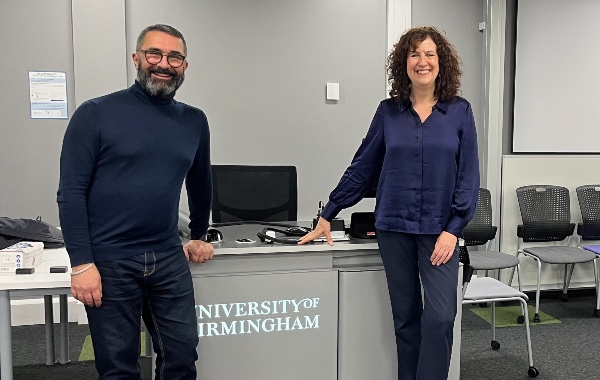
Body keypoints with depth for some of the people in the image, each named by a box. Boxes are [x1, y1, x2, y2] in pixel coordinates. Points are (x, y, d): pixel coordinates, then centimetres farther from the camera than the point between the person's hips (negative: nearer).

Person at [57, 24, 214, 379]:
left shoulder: (194, 121, 7)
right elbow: (71, 192, -8)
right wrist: (81, 263, -14)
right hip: (109, 262, -3)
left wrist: (199, 236, 25)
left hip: (170, 260, 4)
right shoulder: (96, 114, -5)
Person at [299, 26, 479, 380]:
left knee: (440, 315, -9)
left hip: (439, 228, -1)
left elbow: (469, 175, -2)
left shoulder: (459, 111, 1)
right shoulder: (388, 111, 4)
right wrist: (328, 216, 6)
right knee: (405, 317, 10)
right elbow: (362, 167, 6)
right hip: (394, 227, 1)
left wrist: (453, 229, -11)